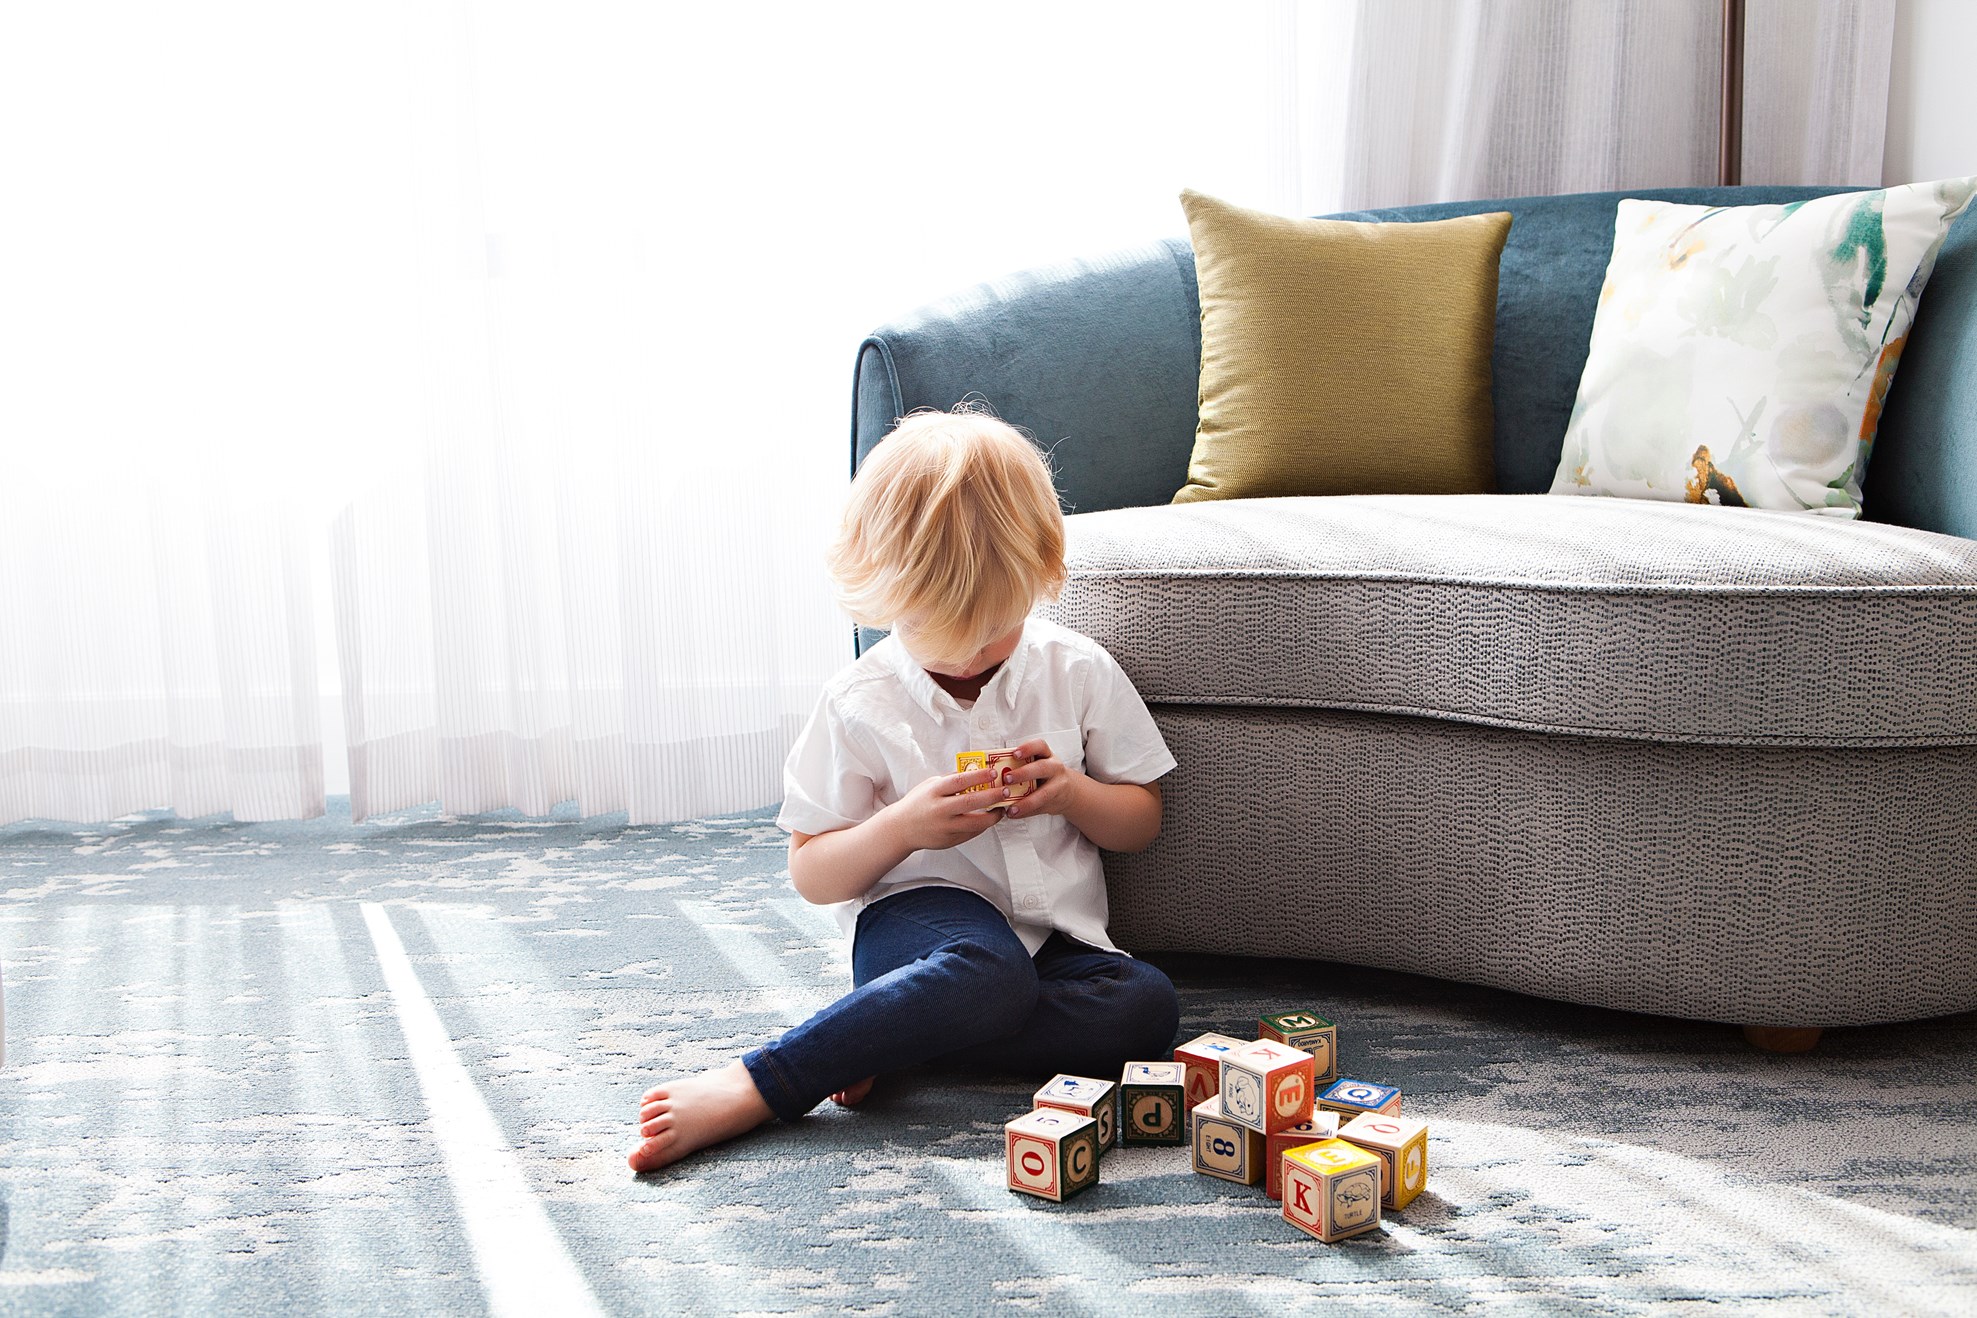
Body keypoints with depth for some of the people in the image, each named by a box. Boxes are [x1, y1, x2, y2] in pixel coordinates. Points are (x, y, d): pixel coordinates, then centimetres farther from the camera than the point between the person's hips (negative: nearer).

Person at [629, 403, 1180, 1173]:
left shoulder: (1078, 671, 3)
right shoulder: (859, 705, -3)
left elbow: (1141, 823, 11)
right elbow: (810, 873, 1)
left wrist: (1072, 794, -11)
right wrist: (902, 827, -18)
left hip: (1056, 938, 5)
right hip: (920, 914, -4)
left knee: (1149, 1007, -30)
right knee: (991, 972, -40)